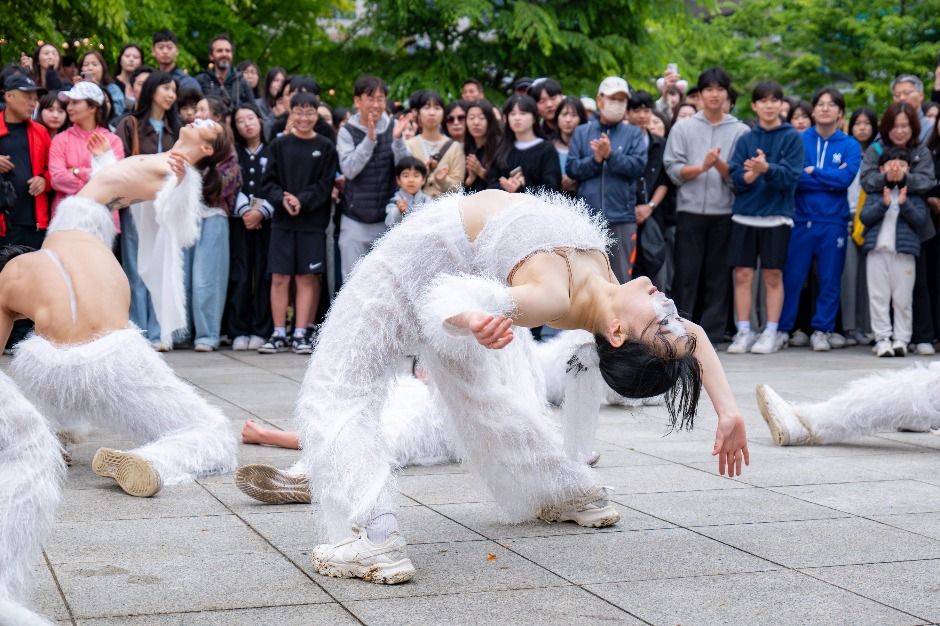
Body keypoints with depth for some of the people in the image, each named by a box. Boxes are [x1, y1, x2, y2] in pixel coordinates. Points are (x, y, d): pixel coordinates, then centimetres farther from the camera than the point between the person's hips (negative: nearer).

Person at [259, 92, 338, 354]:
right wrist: (282, 199, -15)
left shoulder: (326, 147, 3)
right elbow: (269, 182, 4)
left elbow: (325, 185, -3)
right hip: (282, 221, 1)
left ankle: (301, 334, 7)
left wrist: (302, 200, -16)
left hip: (313, 221, -1)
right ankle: (279, 334, 7)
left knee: (307, 278, 1)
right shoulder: (279, 145, 7)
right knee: (279, 278, 1)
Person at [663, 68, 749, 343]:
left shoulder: (741, 131, 6)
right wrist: (702, 167, -13)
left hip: (725, 213, 0)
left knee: (718, 277, 2)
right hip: (690, 211, 0)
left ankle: (711, 334, 8)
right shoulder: (683, 128, 9)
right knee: (686, 274, 0)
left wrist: (719, 164, -17)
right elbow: (673, 169, 1)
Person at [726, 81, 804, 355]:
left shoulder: (792, 138, 2)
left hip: (777, 215, -2)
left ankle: (771, 333, 9)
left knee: (773, 276, 2)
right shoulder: (745, 139, 9)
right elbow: (736, 177, 2)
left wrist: (767, 169, -25)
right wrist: (750, 175, -19)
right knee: (743, 274, 1)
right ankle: (744, 332, 8)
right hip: (745, 215, 2)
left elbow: (790, 176, -9)